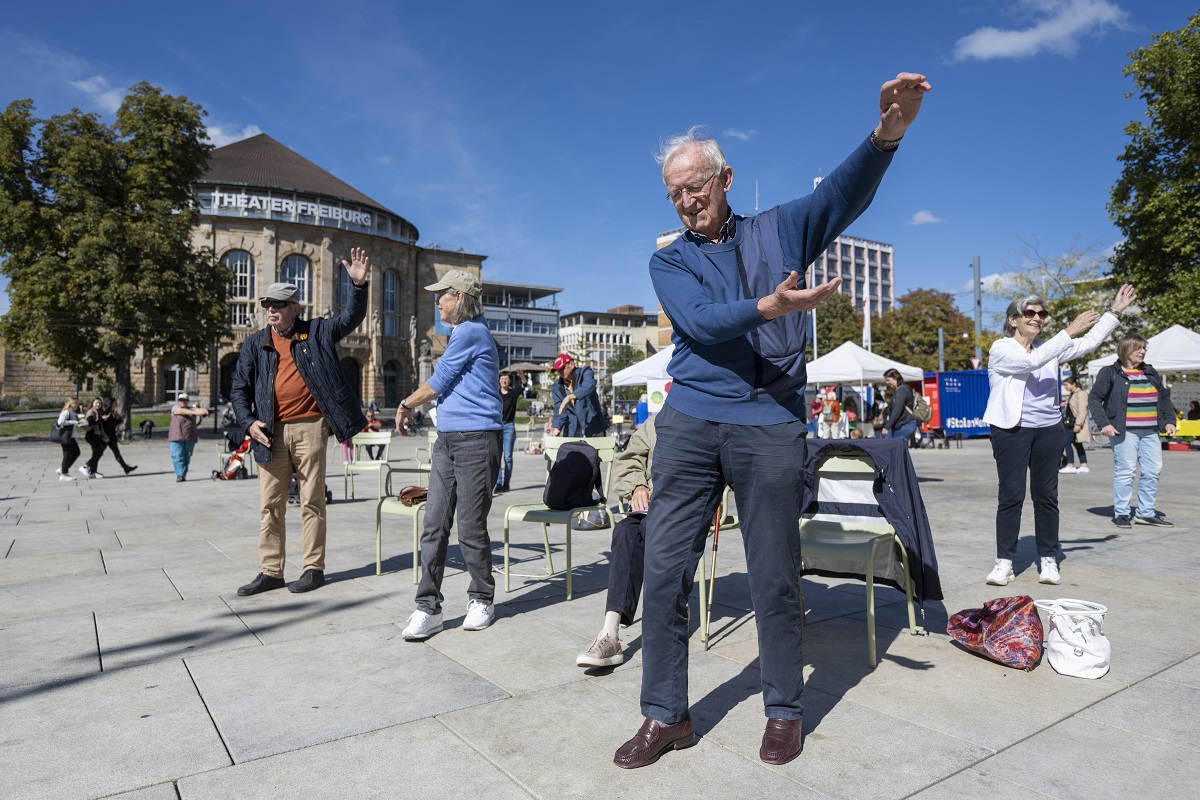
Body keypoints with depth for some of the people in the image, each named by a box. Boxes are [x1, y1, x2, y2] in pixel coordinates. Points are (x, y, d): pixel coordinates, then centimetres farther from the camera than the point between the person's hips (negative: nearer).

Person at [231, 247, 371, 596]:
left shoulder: (316, 332, 5)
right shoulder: (255, 344, 11)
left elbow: (351, 318, -4)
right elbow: (240, 389, 11)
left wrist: (359, 285, -19)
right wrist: (249, 421, -3)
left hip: (309, 427, -3)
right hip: (271, 432, 3)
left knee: (312, 501, 3)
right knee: (270, 504, 7)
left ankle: (313, 568, 12)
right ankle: (270, 571, 17)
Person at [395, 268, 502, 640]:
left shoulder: (470, 332, -10)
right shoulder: (462, 333, 21)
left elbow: (437, 383, -5)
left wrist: (406, 404, 10)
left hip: (476, 440, -9)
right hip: (447, 439, 9)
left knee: (471, 528, 0)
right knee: (434, 525, 3)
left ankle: (482, 600, 18)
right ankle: (428, 607, 8)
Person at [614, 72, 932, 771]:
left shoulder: (779, 231, 13)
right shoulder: (670, 261, 11)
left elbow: (845, 193, -4)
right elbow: (703, 322, -8)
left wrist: (887, 134, -22)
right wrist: (770, 306, -24)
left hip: (772, 426, -1)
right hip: (690, 423, 1)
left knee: (776, 577, 6)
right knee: (665, 570, 0)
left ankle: (785, 711, 25)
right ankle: (666, 715, 15)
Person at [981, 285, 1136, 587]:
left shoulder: (1048, 347, 14)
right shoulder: (1001, 349, -6)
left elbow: (1088, 343, 12)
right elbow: (1032, 362, -21)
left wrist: (1115, 311, 7)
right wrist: (1069, 331, -22)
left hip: (1048, 429, 6)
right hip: (1011, 430, -5)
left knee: (1046, 495, 7)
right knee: (1011, 495, -5)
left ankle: (1048, 559, 15)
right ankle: (1004, 561, 2)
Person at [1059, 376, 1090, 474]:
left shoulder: (1081, 393, -10)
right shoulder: (1071, 394, 18)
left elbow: (1082, 410, -17)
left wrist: (1078, 424, -23)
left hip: (1076, 423, -10)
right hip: (1071, 422, 10)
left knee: (1066, 442, -12)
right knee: (1077, 444, 10)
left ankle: (1070, 466, -10)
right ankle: (1083, 466, 14)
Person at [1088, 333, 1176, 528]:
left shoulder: (1151, 373, 17)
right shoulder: (1110, 373, -1)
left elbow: (1164, 397, 25)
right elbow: (1094, 400, -4)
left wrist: (1169, 420, 13)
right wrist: (1104, 424, -13)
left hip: (1150, 432, 6)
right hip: (1124, 432, -6)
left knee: (1153, 471, 5)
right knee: (1125, 471, -6)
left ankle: (1146, 513, 15)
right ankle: (1121, 513, 3)